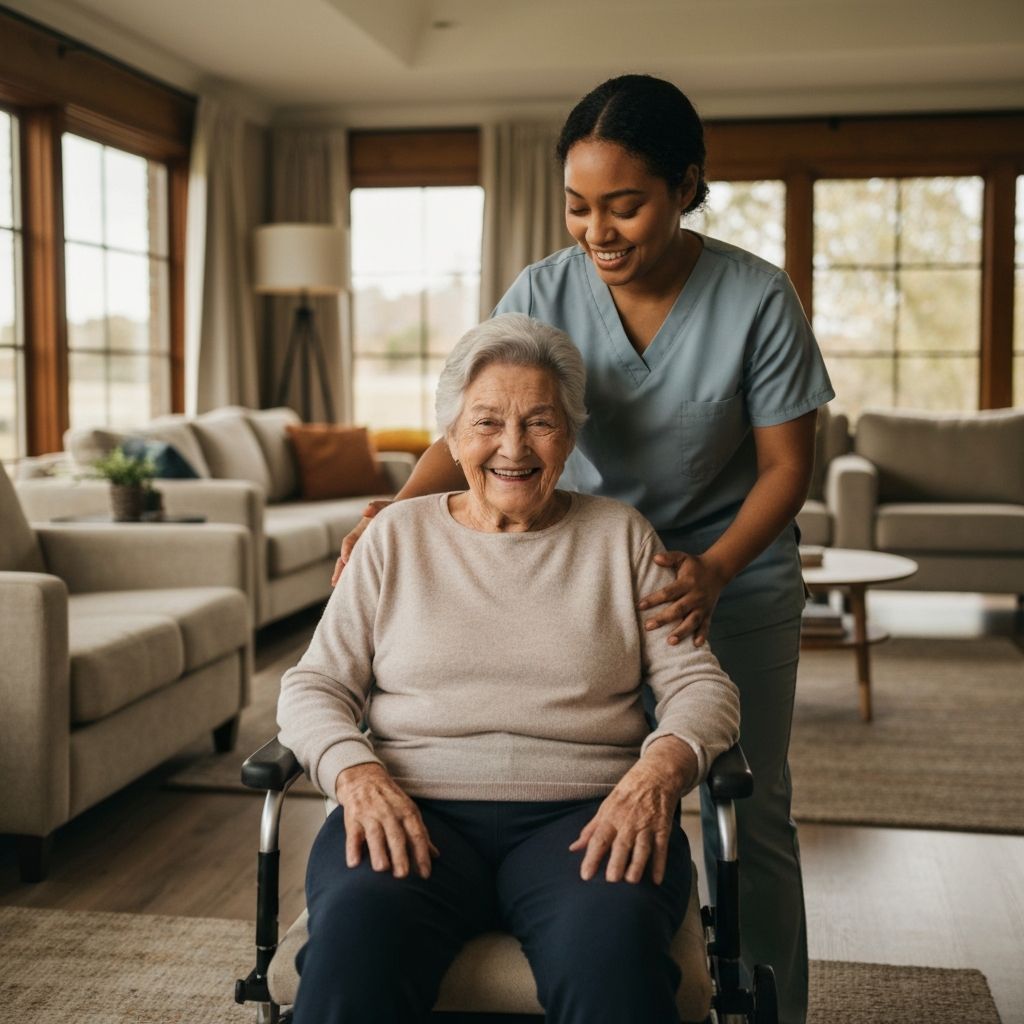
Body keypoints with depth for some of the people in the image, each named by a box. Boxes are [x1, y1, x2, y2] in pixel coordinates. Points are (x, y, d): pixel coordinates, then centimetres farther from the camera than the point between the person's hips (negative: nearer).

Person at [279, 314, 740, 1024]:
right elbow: (314, 686, 10)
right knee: (356, 933, -35)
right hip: (417, 812, 0)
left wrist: (659, 771, -14)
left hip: (581, 813, 0)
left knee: (613, 940, -35)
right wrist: (357, 773, -11)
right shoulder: (398, 534, 15)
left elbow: (701, 685, 8)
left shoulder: (621, 535, 15)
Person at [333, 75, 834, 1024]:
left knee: (747, 819, 6)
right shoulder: (544, 291, -12)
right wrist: (399, 509, -30)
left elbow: (785, 465, -11)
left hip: (736, 577, -1)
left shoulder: (756, 297, -16)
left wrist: (714, 571, -26)